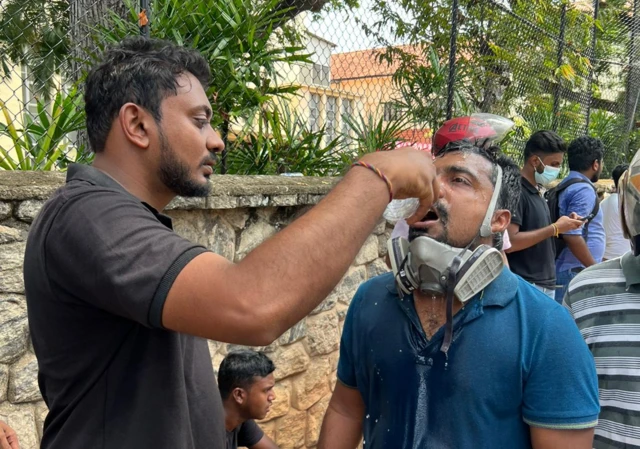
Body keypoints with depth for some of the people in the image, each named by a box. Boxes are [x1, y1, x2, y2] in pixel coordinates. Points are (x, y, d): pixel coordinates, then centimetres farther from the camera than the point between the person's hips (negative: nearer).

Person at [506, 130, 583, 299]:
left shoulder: (537, 193, 14)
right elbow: (509, 242, -22)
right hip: (525, 286, -9)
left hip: (546, 285, 9)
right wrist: (555, 228, -16)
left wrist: (563, 225, 3)